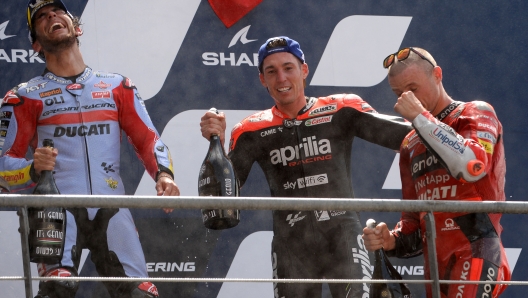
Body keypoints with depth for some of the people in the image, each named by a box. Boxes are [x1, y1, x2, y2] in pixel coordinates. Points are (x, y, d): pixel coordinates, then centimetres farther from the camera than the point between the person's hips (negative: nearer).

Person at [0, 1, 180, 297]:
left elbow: (147, 139, 18)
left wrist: (164, 174, -3)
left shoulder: (117, 86, 20)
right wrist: (33, 169, -15)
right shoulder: (26, 96, 13)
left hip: (111, 208, 3)